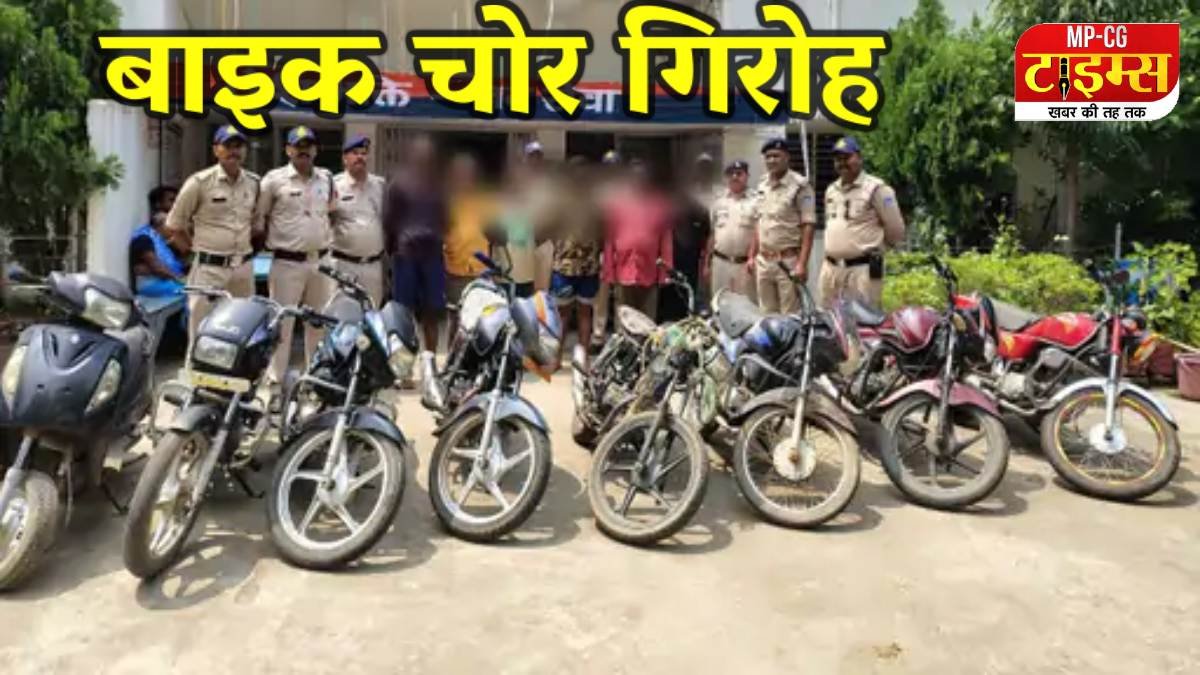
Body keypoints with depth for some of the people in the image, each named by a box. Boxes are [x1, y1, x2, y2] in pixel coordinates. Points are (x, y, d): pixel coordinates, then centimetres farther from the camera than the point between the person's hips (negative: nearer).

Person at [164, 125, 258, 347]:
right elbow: (174, 225, -1)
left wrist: (245, 246, 9)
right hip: (209, 268, -5)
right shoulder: (199, 182, -8)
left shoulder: (254, 182, 6)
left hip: (244, 267, 5)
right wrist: (198, 248, -1)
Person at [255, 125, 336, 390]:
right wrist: (269, 241, 2)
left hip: (321, 261, 5)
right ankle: (276, 379, 7)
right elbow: (258, 216, 0)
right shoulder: (274, 179, -6)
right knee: (282, 322, -2)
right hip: (287, 263, -5)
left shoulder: (327, 178, 8)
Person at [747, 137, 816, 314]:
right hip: (763, 261, 7)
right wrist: (752, 256, 16)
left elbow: (808, 227, -12)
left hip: (788, 260, -7)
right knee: (767, 315, 13)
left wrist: (802, 264, -19)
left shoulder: (800, 185, -8)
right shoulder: (762, 186, 13)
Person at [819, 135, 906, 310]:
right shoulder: (831, 190, 17)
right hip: (831, 268, 8)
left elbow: (896, 230, -5)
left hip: (863, 269, -7)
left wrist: (873, 246, 7)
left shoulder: (876, 189, -7)